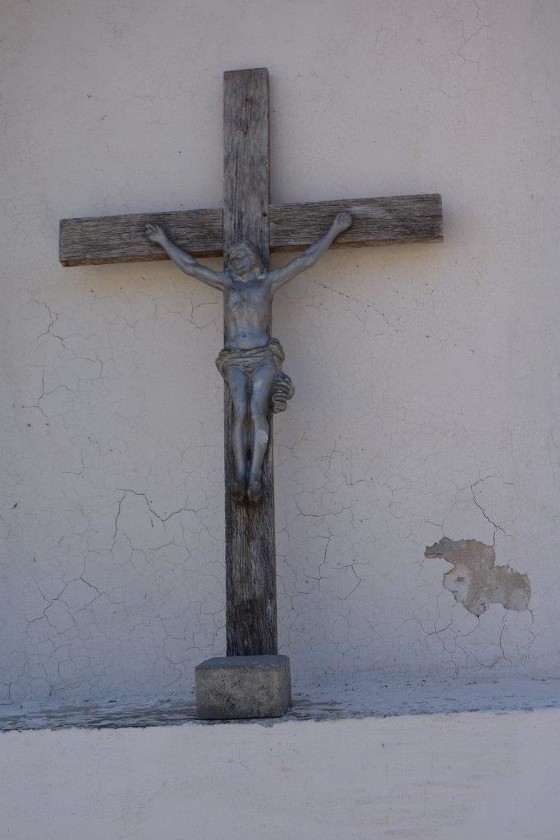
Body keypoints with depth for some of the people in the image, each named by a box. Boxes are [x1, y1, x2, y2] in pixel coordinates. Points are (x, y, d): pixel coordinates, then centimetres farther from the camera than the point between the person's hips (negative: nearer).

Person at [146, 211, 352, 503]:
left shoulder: (269, 280, 15)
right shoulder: (227, 282, 19)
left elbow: (307, 259, 16)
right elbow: (190, 266, 25)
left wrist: (334, 230, 18)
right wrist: (164, 240, 30)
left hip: (263, 358, -1)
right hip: (235, 361, 1)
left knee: (256, 410, -23)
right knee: (240, 412, -22)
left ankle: (255, 475, -27)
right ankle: (240, 475, -25)